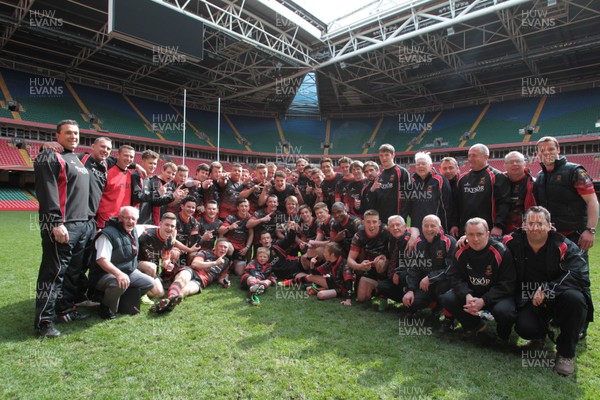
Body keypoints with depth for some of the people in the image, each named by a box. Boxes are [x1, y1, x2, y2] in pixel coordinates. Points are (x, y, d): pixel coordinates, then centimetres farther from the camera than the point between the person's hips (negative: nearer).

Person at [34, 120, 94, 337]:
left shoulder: (77, 160, 22)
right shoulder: (50, 158, -5)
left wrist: (88, 221, 22)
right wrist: (56, 223, -23)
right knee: (54, 272, -6)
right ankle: (44, 321, 1)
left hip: (83, 225, 9)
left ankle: (66, 309, 27)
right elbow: (48, 194, -16)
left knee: (75, 270, 14)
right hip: (61, 226, -9)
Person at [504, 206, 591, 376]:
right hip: (528, 302, 1)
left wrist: (547, 290, -27)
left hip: (557, 300, 0)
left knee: (574, 297, -35)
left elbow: (581, 276, -21)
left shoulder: (564, 246, -11)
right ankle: (542, 331, 17)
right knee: (524, 328, -28)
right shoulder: (514, 243, -6)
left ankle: (566, 353, -11)